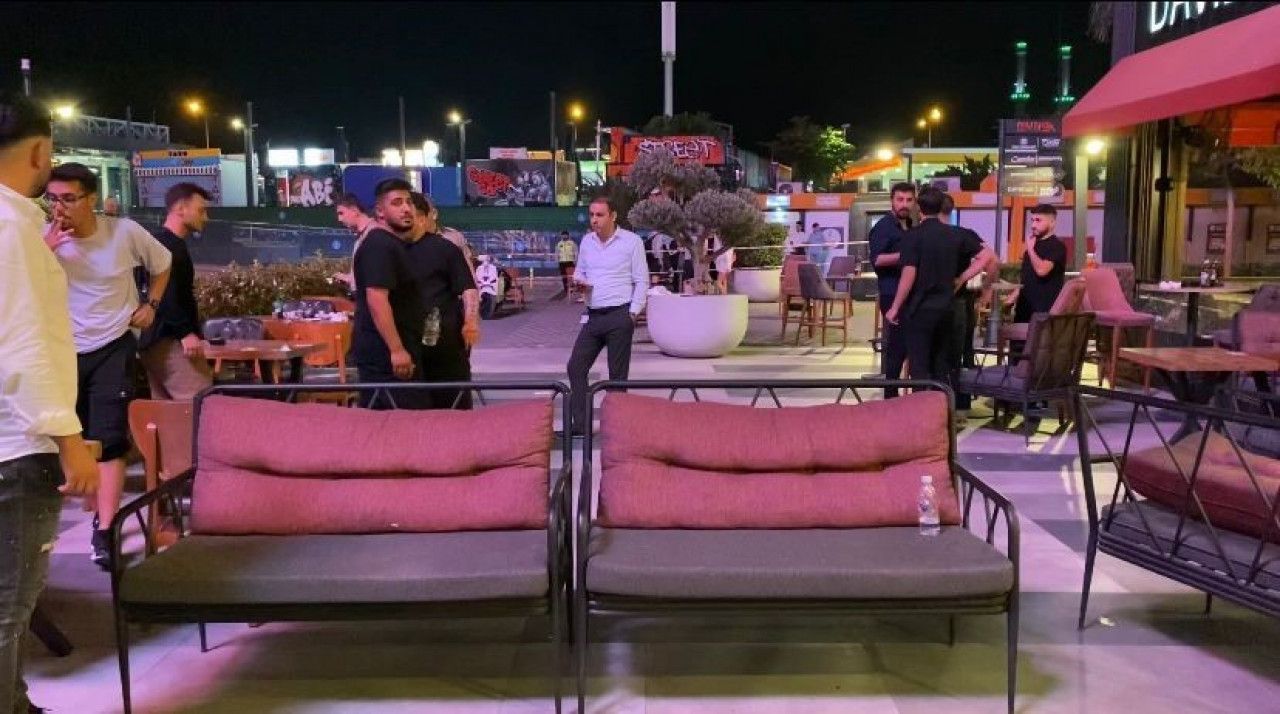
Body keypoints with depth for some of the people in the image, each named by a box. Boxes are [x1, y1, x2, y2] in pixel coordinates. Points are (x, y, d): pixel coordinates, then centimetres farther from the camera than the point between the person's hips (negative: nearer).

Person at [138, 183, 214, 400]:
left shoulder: (163, 242, 18)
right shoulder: (170, 245, -13)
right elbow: (166, 296, -23)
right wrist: (185, 333, -26)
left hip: (155, 342, 11)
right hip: (170, 342, -11)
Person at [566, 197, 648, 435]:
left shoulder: (631, 241, -3)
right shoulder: (586, 241, 12)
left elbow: (642, 281, -3)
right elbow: (579, 272, 23)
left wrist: (633, 313, -11)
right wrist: (579, 281, -2)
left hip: (620, 316, -6)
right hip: (593, 315, 6)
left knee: (617, 374, 0)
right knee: (576, 366, 1)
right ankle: (580, 424, 8)